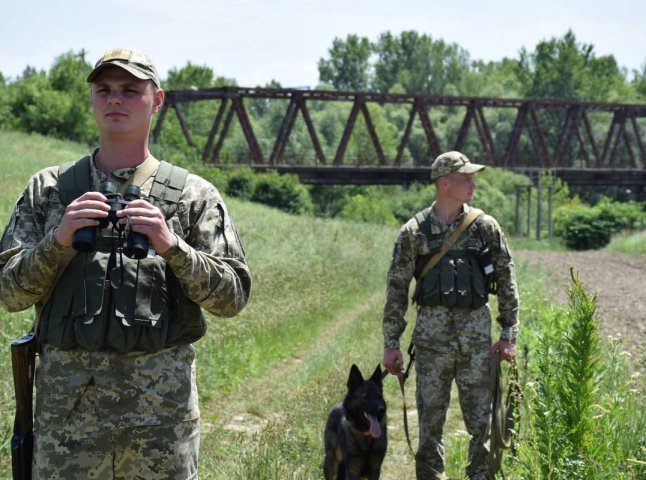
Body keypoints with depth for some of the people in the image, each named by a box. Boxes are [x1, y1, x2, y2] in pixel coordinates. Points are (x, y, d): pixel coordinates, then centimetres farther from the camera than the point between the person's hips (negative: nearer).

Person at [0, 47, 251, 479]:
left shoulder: (193, 194, 4)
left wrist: (171, 245, -15)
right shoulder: (48, 189, 9)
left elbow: (233, 296, -2)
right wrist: (58, 240, -11)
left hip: (163, 398, -1)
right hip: (68, 394, 1)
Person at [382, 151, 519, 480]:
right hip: (431, 337, -1)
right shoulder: (414, 232, -1)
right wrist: (390, 343, 0)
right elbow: (397, 289, 2)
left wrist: (509, 334, 2)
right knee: (430, 419, 5)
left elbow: (507, 282, 7)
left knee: (482, 418, 4)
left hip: (477, 336, 1)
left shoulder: (486, 227, 2)